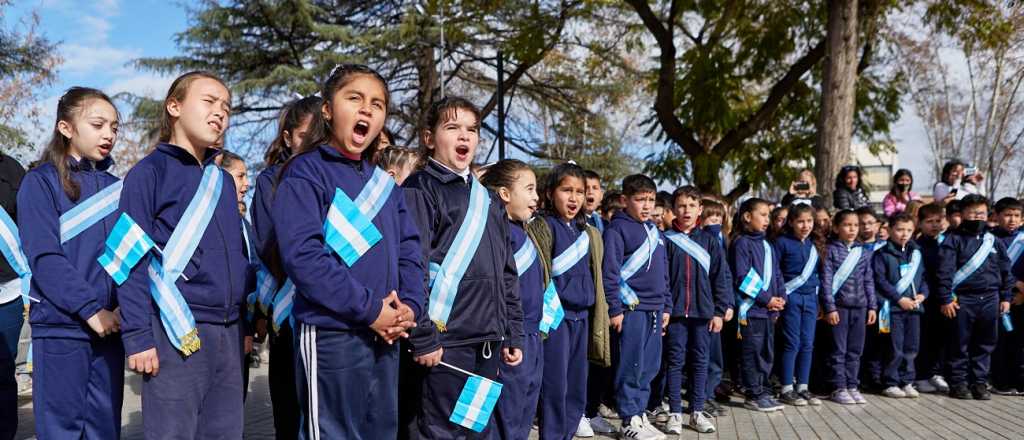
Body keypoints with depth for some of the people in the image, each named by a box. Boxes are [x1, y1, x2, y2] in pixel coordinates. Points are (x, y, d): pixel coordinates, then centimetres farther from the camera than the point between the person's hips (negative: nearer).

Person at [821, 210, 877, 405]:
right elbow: (826, 280, -6)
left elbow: (869, 281, 12)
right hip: (839, 306, -4)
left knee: (855, 350, 8)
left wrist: (872, 306, 6)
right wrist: (830, 308, -11)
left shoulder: (863, 252, 9)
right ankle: (839, 388, 8)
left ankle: (852, 386, 17)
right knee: (839, 350, 1)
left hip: (860, 307, 4)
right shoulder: (831, 250, -3)